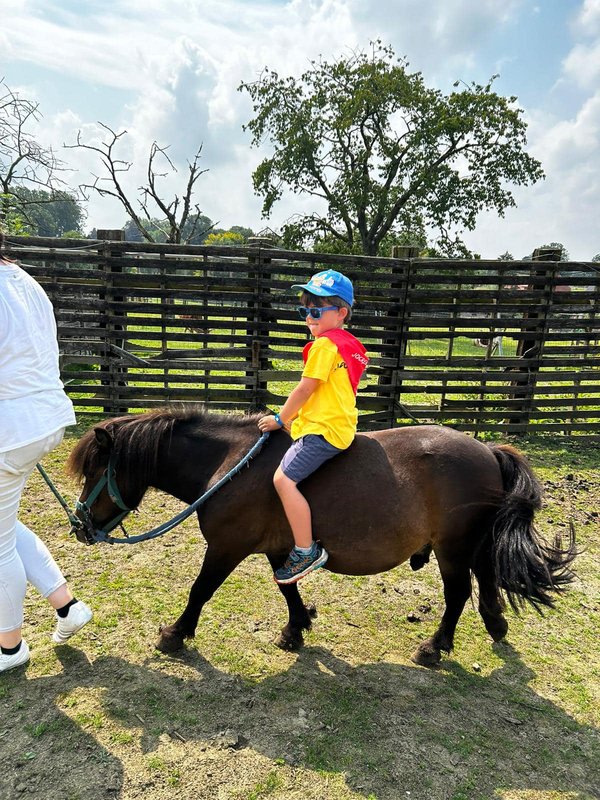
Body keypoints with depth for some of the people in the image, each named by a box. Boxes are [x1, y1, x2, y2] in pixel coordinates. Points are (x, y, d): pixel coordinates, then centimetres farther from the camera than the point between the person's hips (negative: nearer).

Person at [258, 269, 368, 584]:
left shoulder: (324, 345, -13)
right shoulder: (351, 345, 16)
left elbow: (305, 388, -14)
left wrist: (280, 419, -2)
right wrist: (291, 417, 22)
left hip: (323, 430, -11)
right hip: (340, 425, 11)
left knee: (284, 478, -16)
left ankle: (306, 551, -11)